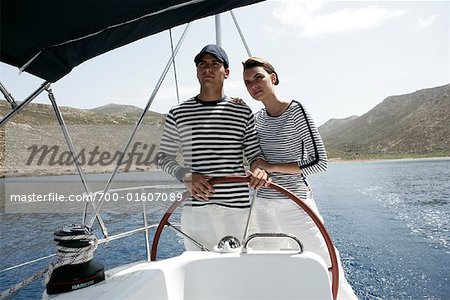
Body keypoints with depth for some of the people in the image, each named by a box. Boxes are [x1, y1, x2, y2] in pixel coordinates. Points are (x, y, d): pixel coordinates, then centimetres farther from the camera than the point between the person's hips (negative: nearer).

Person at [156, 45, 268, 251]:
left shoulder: (243, 112, 7)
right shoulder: (178, 114, 6)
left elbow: (254, 153, 9)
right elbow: (163, 157, 9)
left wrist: (258, 169, -14)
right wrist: (187, 176, -9)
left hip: (237, 207, 1)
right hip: (195, 209, 0)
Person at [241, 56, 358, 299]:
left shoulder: (296, 111, -8)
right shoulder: (258, 118, 8)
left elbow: (319, 161, -11)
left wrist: (271, 167, -15)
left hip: (294, 204, -5)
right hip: (263, 205, 6)